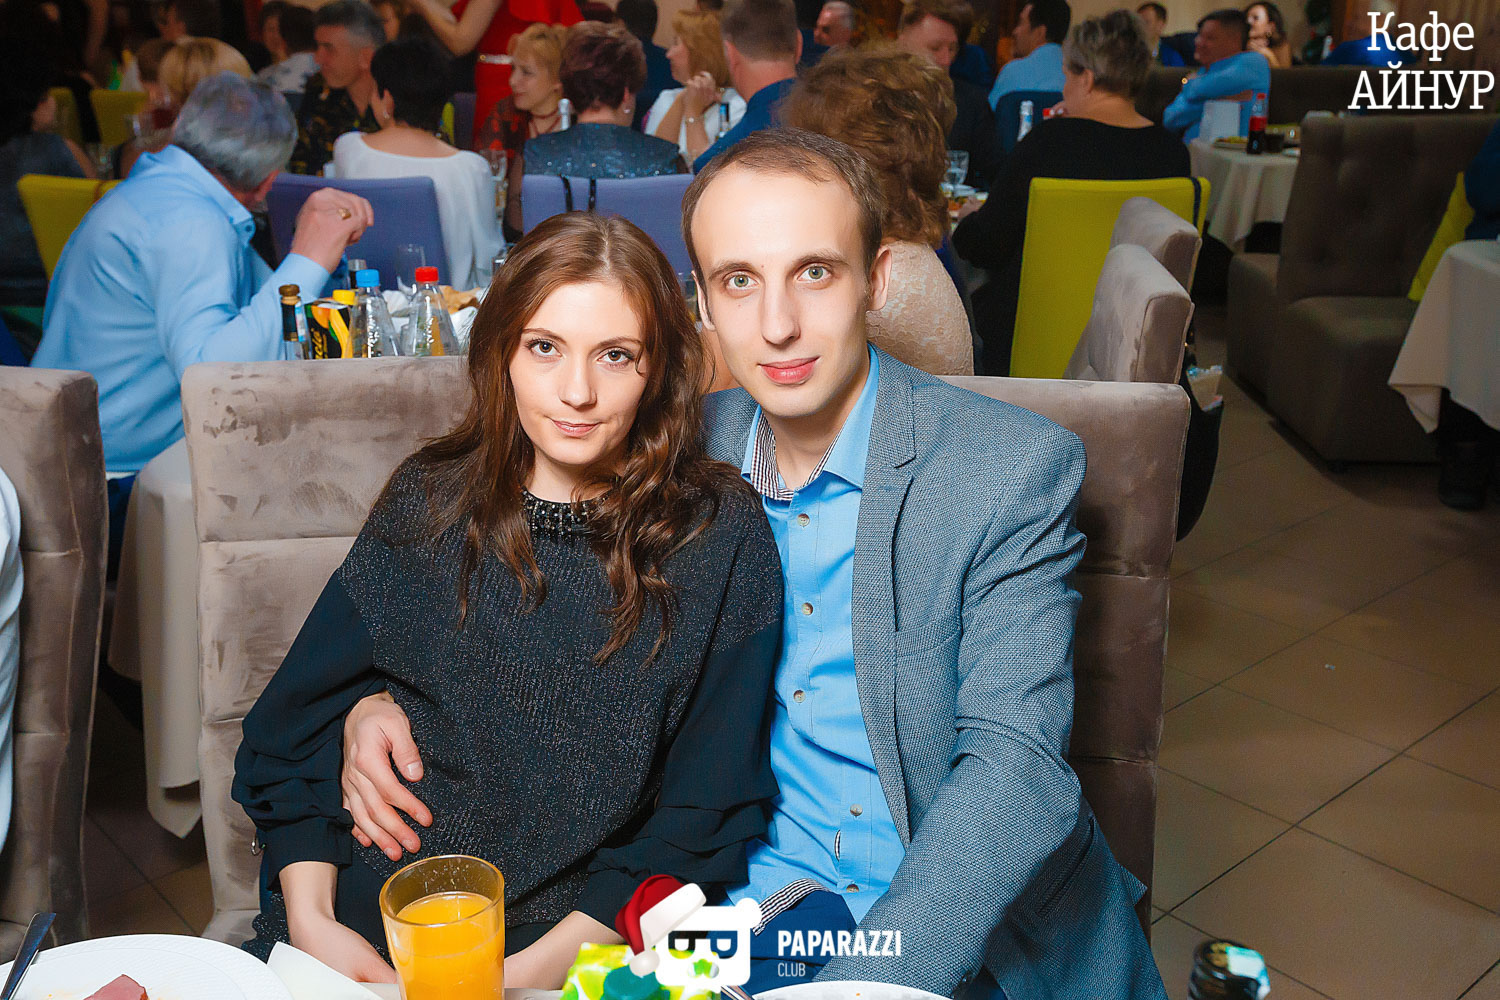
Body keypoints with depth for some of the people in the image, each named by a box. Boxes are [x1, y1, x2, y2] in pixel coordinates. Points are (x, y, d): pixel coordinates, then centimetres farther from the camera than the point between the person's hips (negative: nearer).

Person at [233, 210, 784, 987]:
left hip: (576, 951, -2)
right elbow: (294, 726, 7)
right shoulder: (432, 500, 3)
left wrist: (544, 964, -13)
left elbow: (708, 807, -5)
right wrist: (310, 917, -5)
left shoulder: (722, 538, -5)